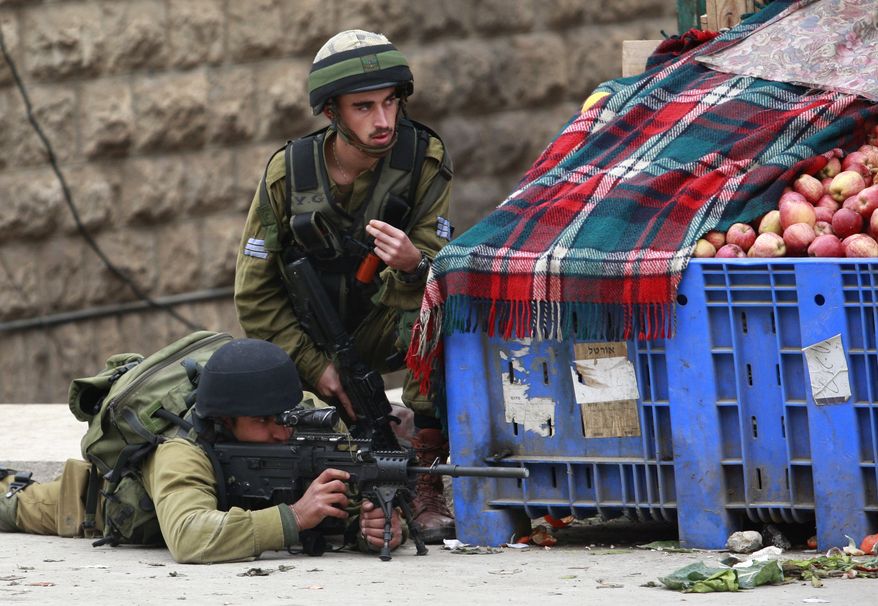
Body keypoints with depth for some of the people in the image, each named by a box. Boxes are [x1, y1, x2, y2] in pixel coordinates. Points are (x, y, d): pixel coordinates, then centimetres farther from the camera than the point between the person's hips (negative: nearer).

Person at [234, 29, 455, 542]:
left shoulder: (424, 159, -17)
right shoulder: (288, 173, -16)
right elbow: (256, 295, -8)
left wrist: (413, 265, -47)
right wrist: (314, 365, -16)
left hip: (384, 328, -1)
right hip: (313, 341, 1)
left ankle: (426, 489, -28)